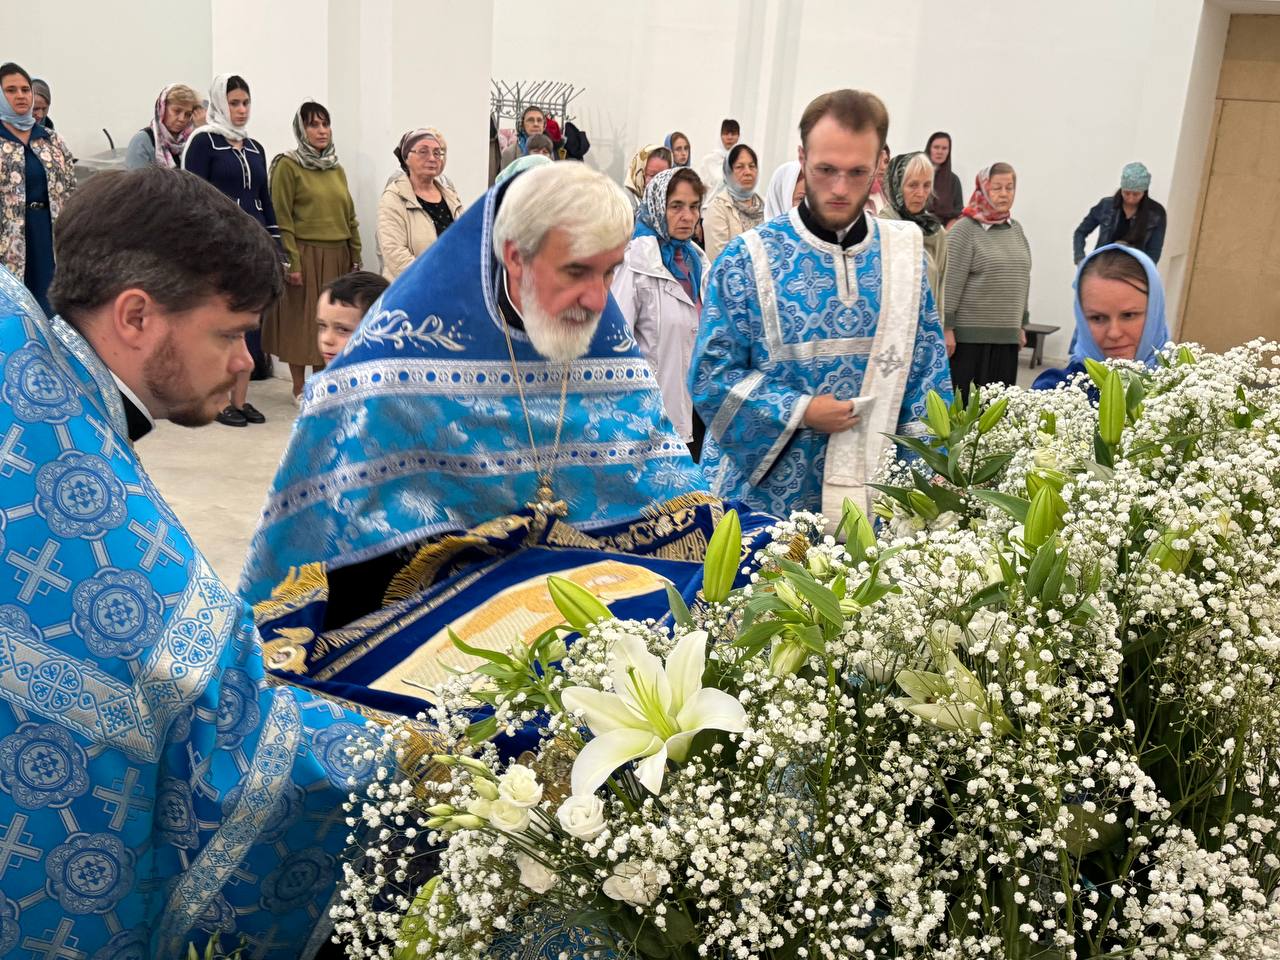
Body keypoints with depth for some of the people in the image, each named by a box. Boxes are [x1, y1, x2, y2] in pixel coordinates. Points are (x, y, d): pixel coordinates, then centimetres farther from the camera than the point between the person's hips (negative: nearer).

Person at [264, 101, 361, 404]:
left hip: (337, 257, 6)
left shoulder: (337, 169, 14)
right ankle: (299, 390, 10)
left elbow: (350, 218, 15)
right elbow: (282, 219, -11)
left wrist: (355, 259, 9)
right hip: (305, 255, -6)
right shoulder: (288, 165, -5)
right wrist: (292, 262, -17)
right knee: (301, 321, 0)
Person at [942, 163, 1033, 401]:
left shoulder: (1016, 229, 14)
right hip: (968, 334, -6)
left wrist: (1021, 324, 19)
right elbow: (951, 283, -10)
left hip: (1006, 335, 6)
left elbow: (1021, 280, 20)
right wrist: (946, 327, -14)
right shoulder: (965, 230, -6)